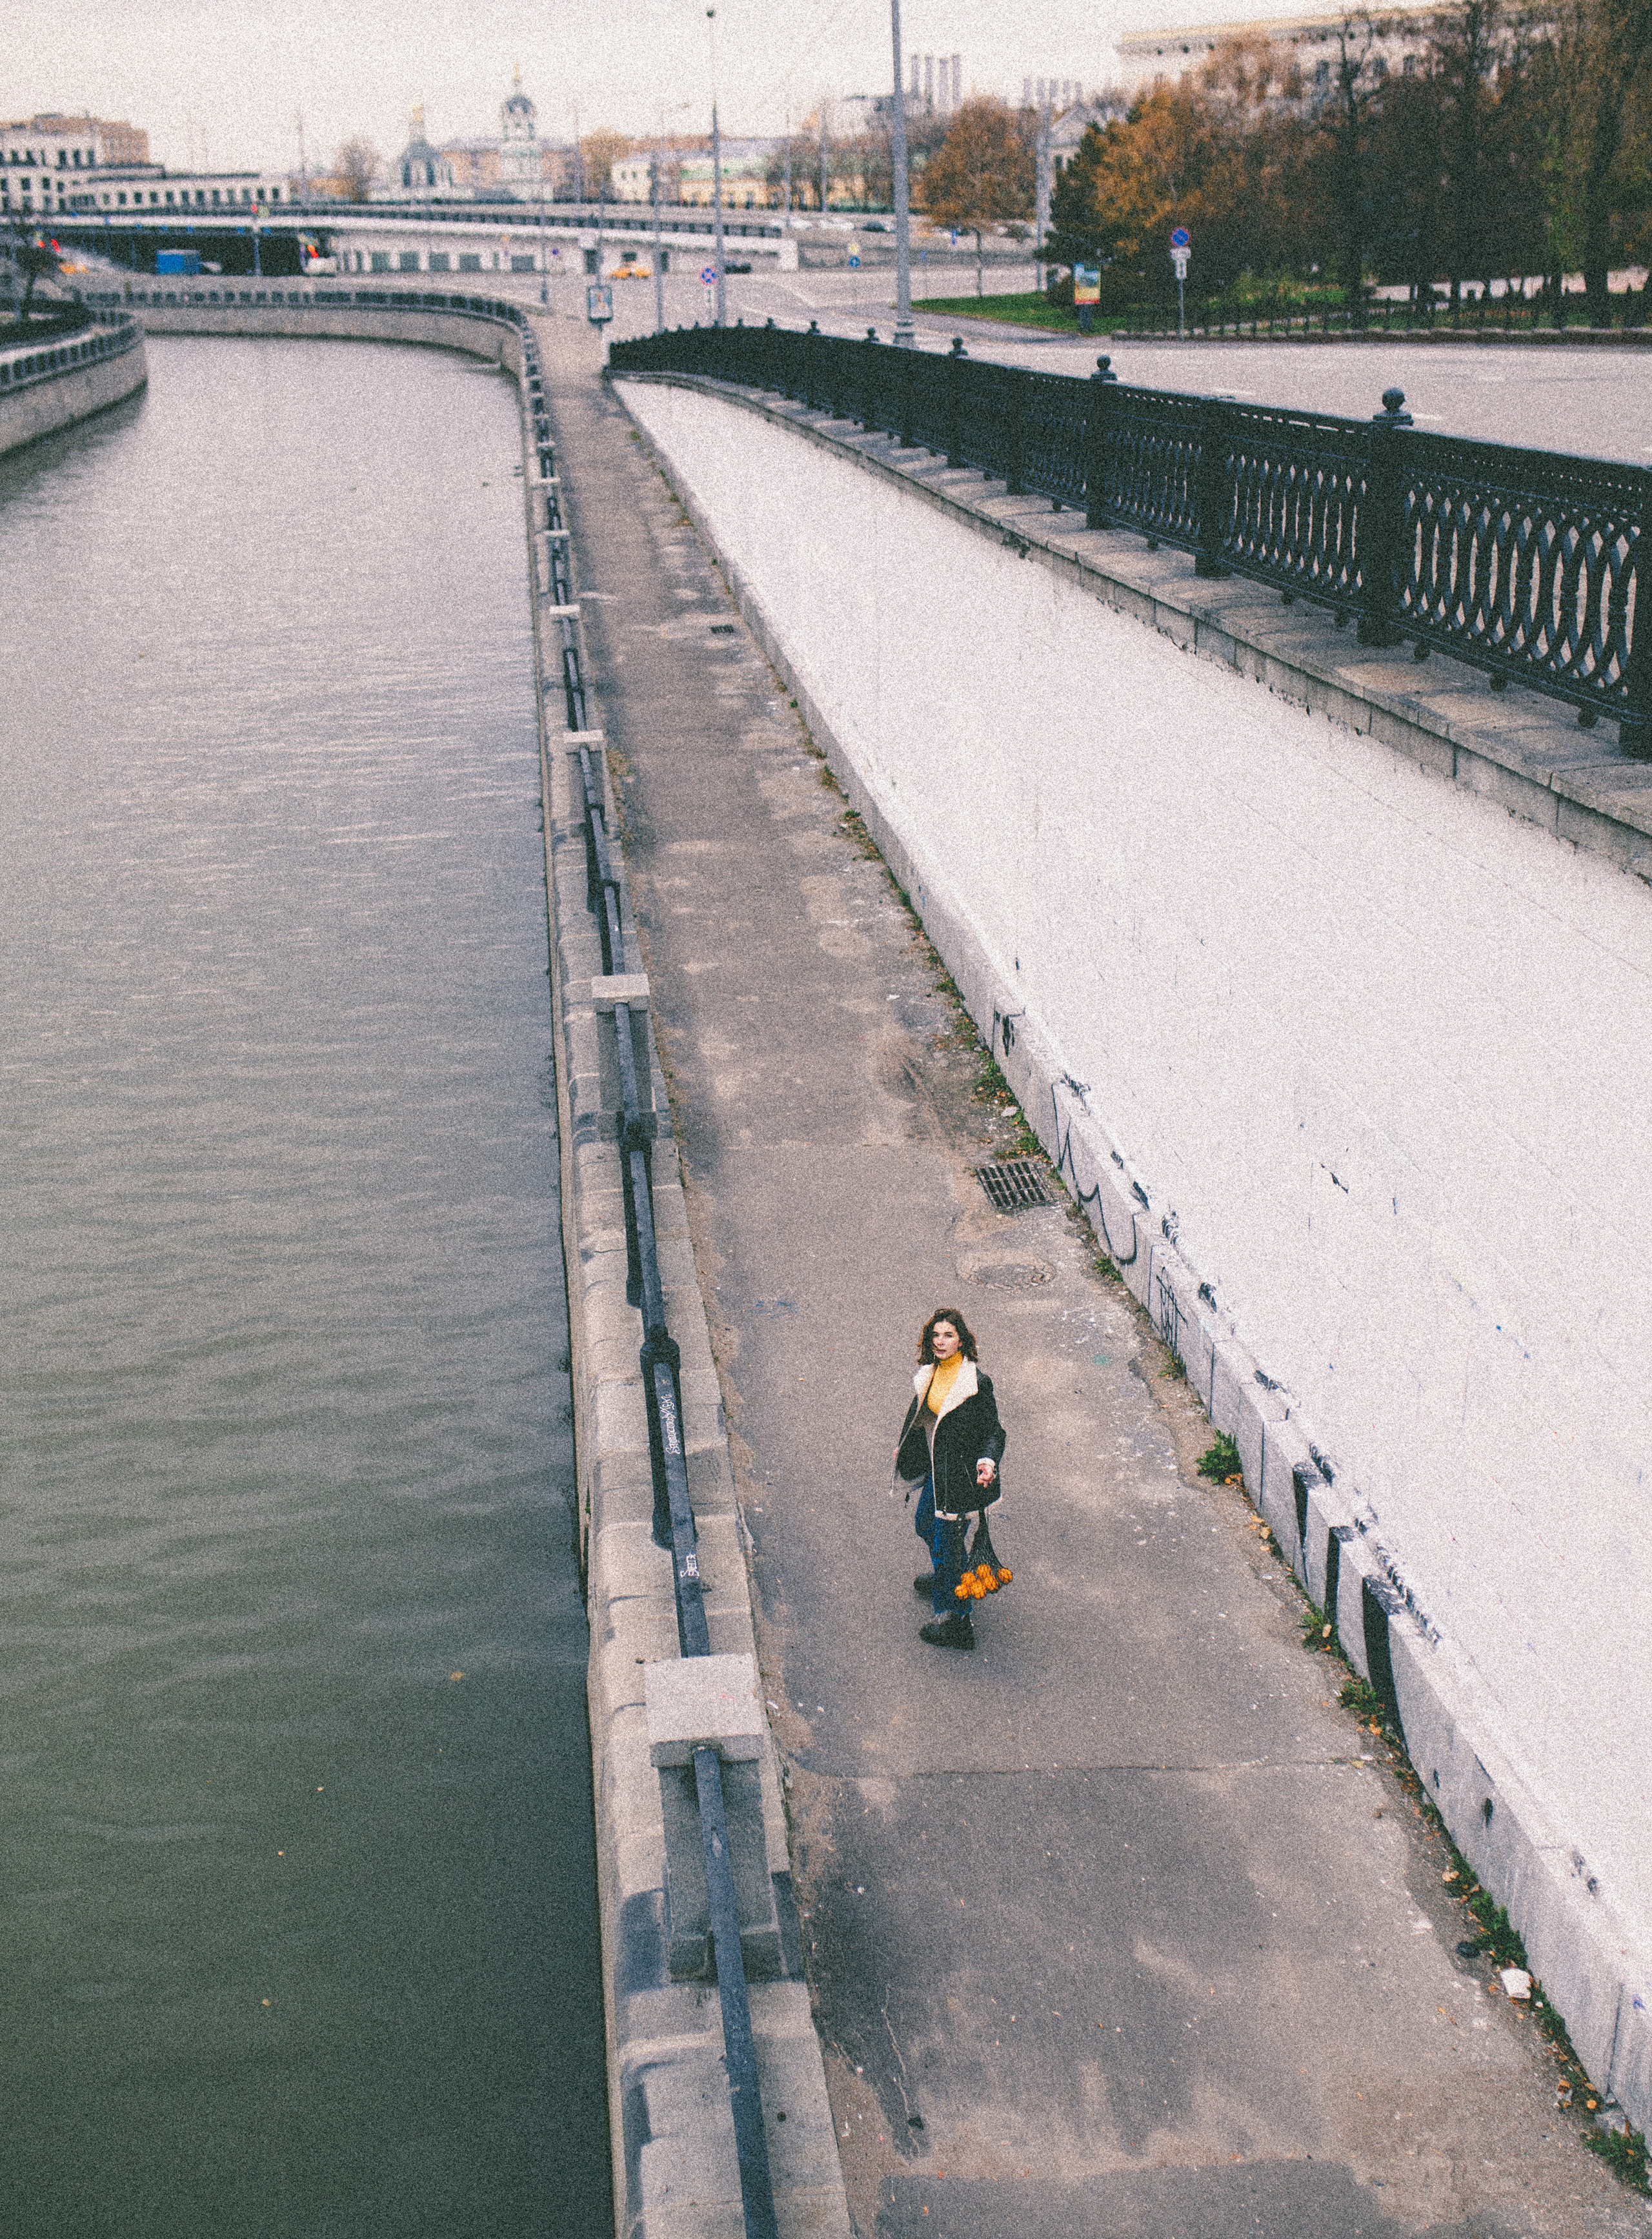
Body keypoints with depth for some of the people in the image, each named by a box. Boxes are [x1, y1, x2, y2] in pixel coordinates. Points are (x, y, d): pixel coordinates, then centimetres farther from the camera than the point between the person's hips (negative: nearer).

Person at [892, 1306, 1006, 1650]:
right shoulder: (930, 1373, -1)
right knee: (925, 1525, 28)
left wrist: (988, 1460, -33)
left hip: (961, 1473, -8)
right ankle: (945, 1574, 58)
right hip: (936, 1467, 8)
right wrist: (904, 1447, 27)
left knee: (946, 1542, 3)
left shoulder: (977, 1382, -23)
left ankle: (952, 1620, 21)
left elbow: (993, 1430, -15)